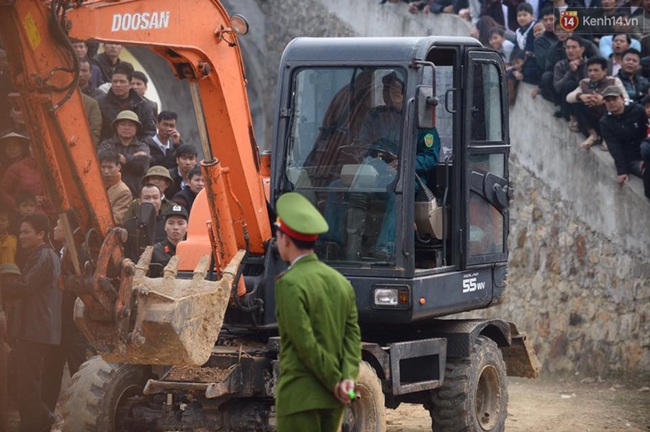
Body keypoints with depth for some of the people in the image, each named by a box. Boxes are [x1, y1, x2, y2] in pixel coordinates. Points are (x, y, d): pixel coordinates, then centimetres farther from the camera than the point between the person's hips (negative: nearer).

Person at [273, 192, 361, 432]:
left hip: (299, 394, -7)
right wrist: (348, 378, -8)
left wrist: (335, 382, -10)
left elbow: (306, 343, -18)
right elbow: (353, 336, 3)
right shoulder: (341, 282, 10)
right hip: (332, 399, 7)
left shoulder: (289, 284, -13)